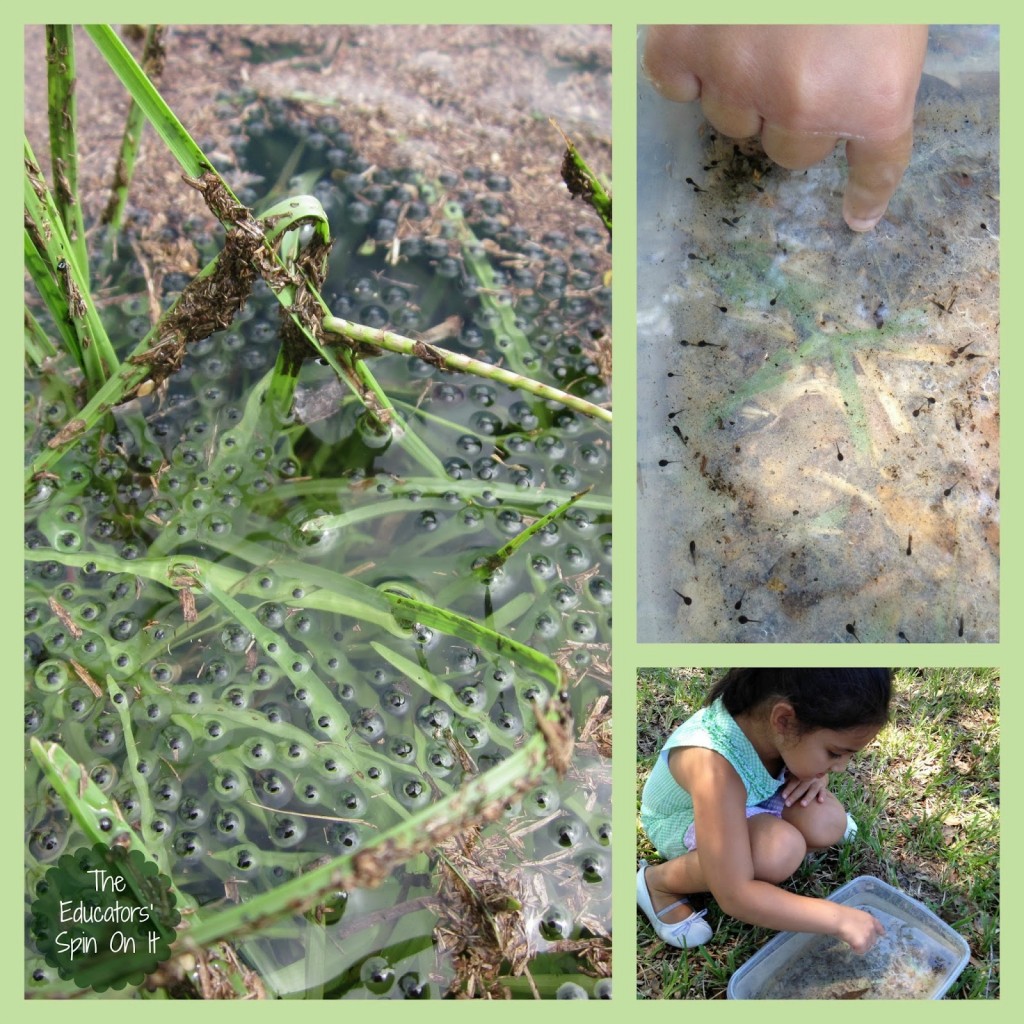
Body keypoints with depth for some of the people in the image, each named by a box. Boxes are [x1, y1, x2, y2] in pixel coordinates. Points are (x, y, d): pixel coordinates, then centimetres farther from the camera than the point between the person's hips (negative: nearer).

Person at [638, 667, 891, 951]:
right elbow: (734, 896, -40)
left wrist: (817, 777, -19)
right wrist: (838, 918, -35)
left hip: (744, 801, 6)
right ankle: (658, 882, -11)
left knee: (828, 824, -20)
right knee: (780, 850, -34)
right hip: (681, 821, -6)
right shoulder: (715, 769, -43)